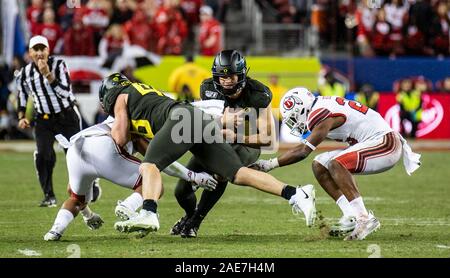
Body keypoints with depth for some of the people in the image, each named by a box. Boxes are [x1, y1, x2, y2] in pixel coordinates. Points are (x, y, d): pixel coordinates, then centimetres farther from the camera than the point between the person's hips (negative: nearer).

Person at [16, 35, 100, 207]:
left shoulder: (58, 65, -15)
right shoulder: (25, 74, -5)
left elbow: (65, 92, -25)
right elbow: (22, 96, 13)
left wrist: (47, 74, -32)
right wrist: (21, 117, 1)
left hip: (67, 116, -2)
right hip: (44, 120, 2)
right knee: (43, 155, -17)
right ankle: (49, 196, -6)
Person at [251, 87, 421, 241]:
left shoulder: (322, 115, -19)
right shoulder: (321, 107, 10)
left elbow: (303, 151, -20)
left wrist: (270, 164, -16)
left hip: (386, 143, -10)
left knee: (336, 164, -28)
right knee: (319, 166, 5)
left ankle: (364, 218, -26)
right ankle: (352, 216, 0)